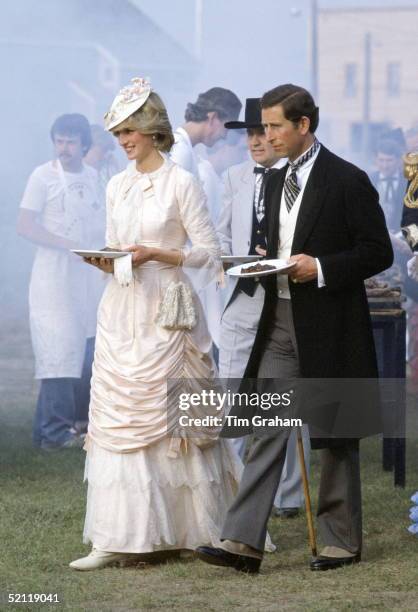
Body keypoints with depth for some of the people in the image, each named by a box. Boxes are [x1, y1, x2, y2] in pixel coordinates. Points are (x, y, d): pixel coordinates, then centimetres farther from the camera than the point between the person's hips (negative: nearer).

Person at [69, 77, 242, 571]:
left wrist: (155, 254, -17)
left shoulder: (181, 183, -5)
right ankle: (115, 539, 0)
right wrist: (105, 262, -3)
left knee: (174, 417, -1)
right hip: (120, 311, 6)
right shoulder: (117, 186, 12)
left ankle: (193, 528, 13)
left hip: (165, 313, -6)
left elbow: (208, 253, -6)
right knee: (115, 419, 0)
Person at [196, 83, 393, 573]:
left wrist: (321, 269, -19)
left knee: (336, 436, 5)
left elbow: (378, 252, -10)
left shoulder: (347, 181, -9)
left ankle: (341, 541, 16)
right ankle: (243, 541, -7)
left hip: (329, 327, -6)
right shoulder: (275, 183, 13)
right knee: (267, 430, -2)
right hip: (281, 323, 6)